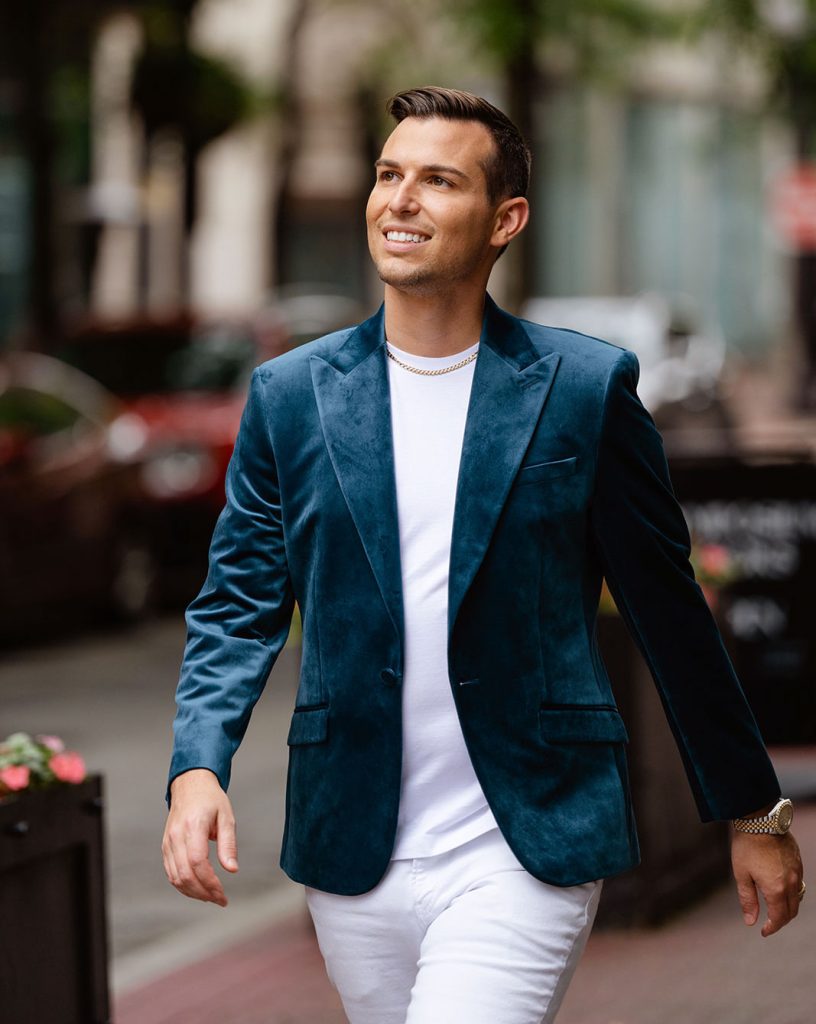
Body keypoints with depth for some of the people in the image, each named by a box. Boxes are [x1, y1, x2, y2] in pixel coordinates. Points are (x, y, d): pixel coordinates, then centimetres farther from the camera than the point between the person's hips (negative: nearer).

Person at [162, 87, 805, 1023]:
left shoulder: (586, 388, -1)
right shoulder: (291, 395, 6)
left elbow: (667, 610, 5)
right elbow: (237, 607, 7)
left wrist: (753, 813, 10)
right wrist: (197, 769, -10)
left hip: (526, 850, -3)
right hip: (354, 859, 3)